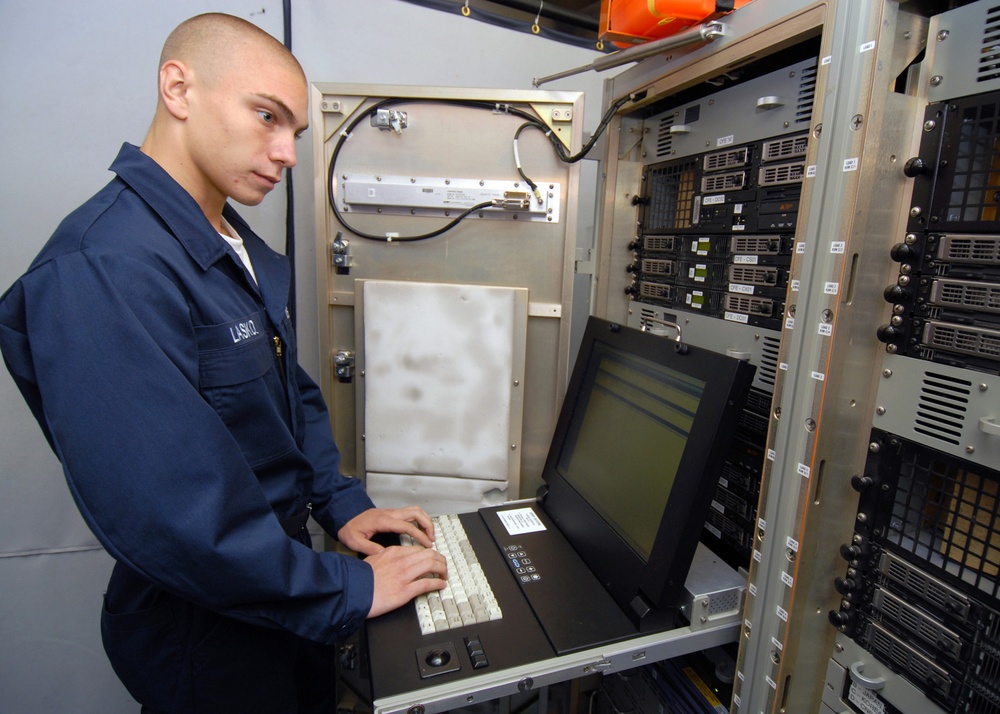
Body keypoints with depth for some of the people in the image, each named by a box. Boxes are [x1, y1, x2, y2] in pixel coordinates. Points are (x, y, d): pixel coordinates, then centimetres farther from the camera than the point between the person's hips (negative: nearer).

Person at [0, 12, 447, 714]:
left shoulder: (245, 250, 2)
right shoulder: (103, 269, -28)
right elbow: (172, 516, -33)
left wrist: (341, 504, 1)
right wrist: (348, 591, -22)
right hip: (204, 636, -8)